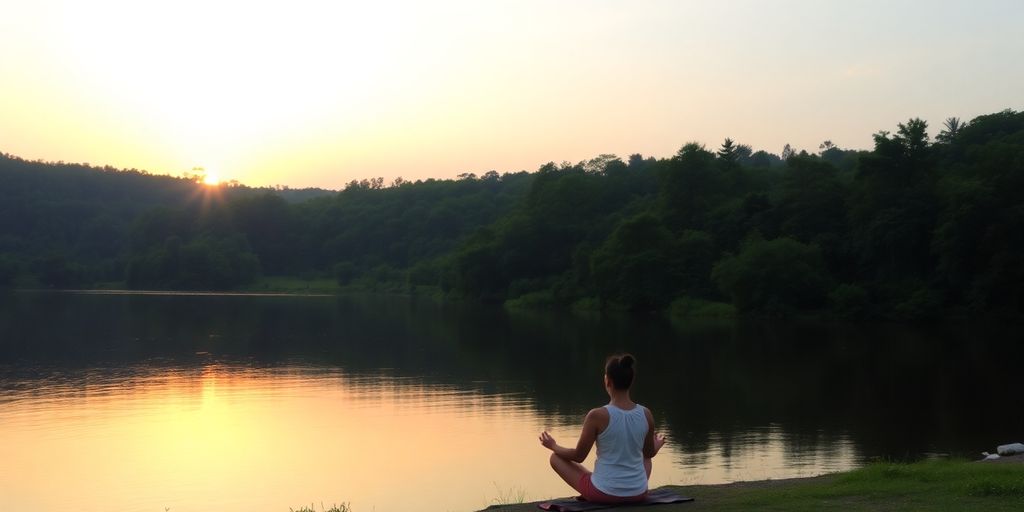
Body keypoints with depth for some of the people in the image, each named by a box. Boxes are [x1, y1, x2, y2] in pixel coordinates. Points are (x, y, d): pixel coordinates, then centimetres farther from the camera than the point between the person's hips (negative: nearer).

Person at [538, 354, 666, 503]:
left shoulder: (597, 415, -18)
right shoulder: (646, 415, -6)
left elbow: (579, 456, -7)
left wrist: (553, 446, 13)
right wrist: (658, 445, 36)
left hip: (604, 493, -5)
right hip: (638, 493, 5)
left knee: (555, 457, 19)